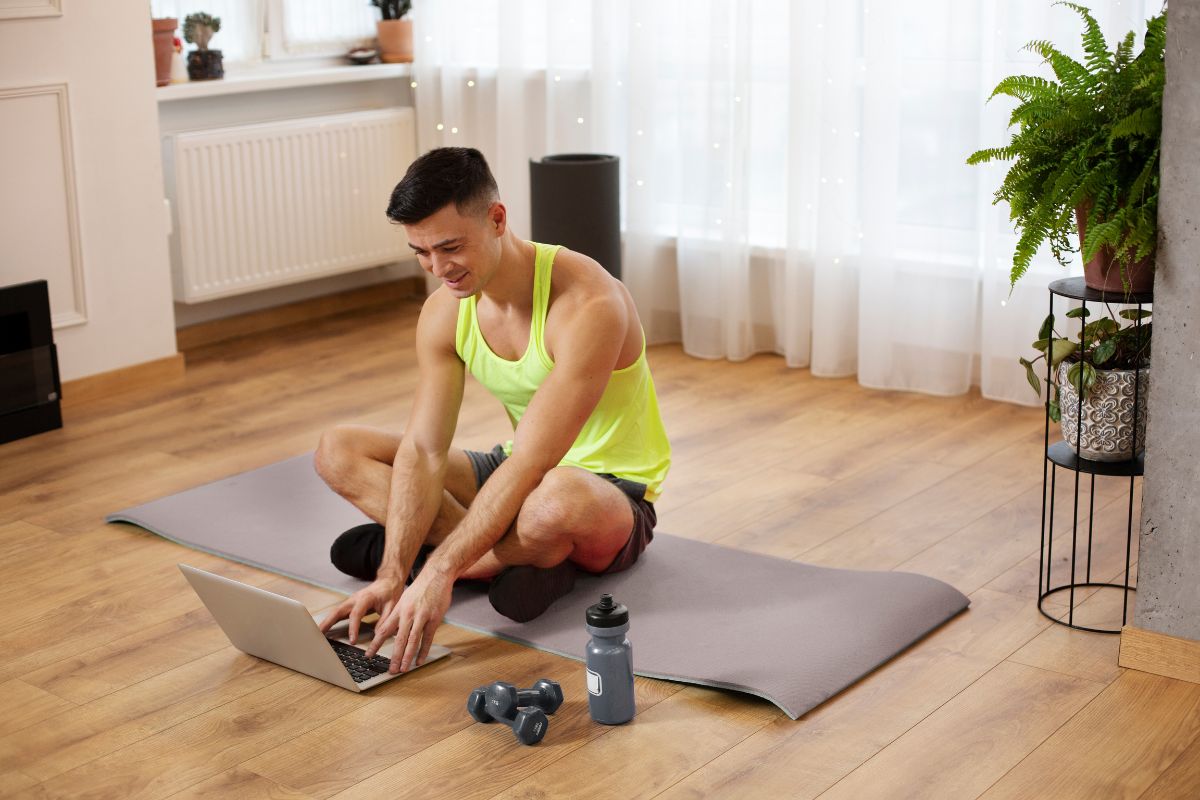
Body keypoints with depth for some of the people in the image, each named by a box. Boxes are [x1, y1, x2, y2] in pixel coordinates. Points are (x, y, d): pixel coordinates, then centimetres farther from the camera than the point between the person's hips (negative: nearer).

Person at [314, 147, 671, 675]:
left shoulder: (589, 304, -29)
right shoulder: (444, 313, -8)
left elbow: (531, 462, -34)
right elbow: (424, 451, -13)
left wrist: (439, 571, -39)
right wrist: (391, 576, -26)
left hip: (615, 495, -7)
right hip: (519, 476, 7)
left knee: (558, 499, -45)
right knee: (338, 451, -6)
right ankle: (521, 557, -17)